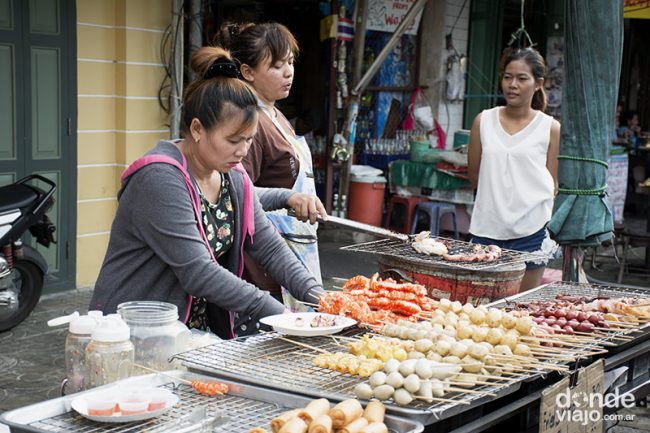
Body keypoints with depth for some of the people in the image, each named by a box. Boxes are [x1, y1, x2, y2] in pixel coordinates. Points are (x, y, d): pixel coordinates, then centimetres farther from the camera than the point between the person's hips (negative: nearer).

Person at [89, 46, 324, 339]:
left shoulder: (235, 178, 6)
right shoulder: (160, 179, -19)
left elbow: (269, 246, 7)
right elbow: (197, 272, -24)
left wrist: (315, 295, -9)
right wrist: (278, 314, -22)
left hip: (201, 332, 7)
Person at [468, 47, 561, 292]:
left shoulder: (550, 129, 1)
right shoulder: (484, 121, 6)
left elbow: (552, 186, 5)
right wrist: (497, 199, 6)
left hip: (529, 232, -2)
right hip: (487, 228, 2)